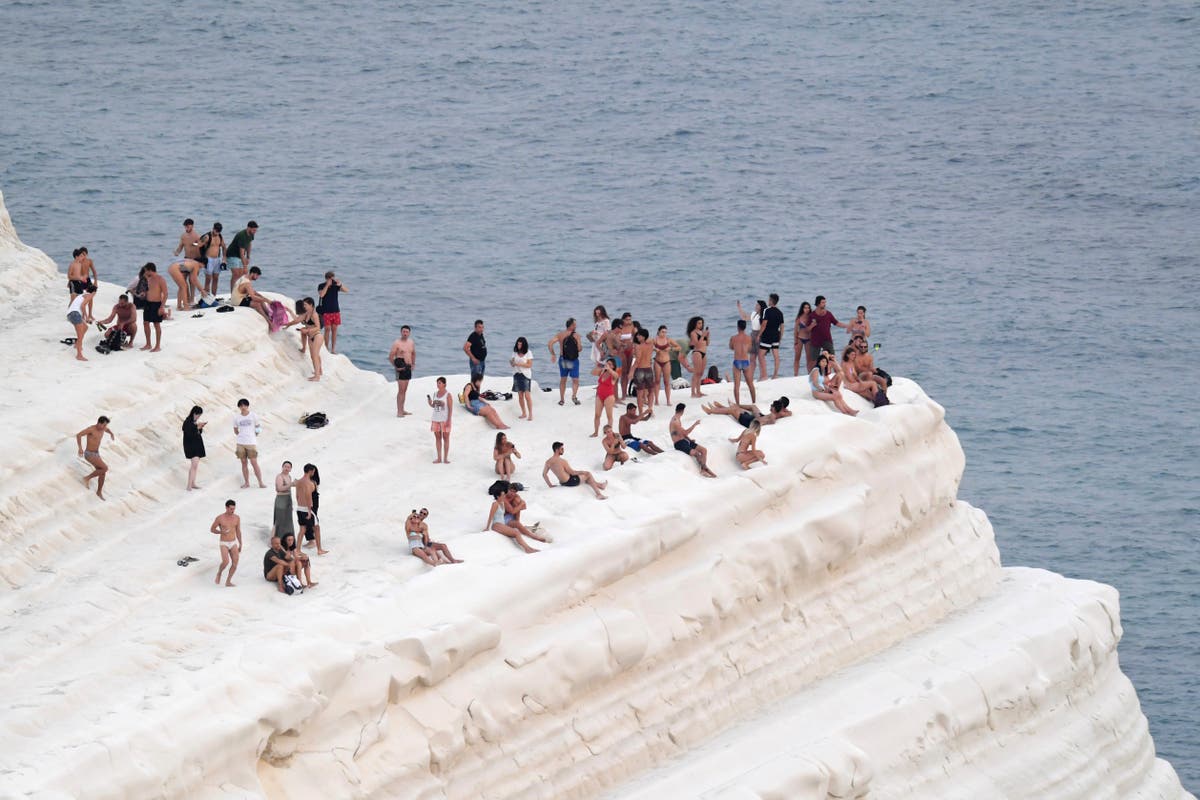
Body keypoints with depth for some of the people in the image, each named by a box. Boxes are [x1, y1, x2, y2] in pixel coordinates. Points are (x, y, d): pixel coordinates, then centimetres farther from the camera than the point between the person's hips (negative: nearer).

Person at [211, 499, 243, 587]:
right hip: (223, 544, -4)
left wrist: (240, 545, 12)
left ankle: (228, 582, 6)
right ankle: (219, 573, 10)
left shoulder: (237, 518, 1)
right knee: (226, 562, -22)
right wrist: (221, 532, -21)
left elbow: (238, 532, 11)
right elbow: (212, 529, -2)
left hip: (233, 543, 4)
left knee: (235, 562, -8)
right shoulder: (220, 518, -11)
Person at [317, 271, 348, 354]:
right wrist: (327, 285, -22)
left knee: (334, 329, 4)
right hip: (326, 312, -3)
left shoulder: (335, 285, 3)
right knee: (327, 329, -4)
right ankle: (327, 349, 2)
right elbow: (321, 294, -20)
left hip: (335, 311, 3)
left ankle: (333, 349, 9)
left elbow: (346, 290, -6)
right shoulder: (321, 286, -3)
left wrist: (340, 284, -23)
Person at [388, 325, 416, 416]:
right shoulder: (397, 343, -11)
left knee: (405, 390, 12)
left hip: (408, 368, 7)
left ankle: (402, 410, 20)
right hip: (401, 368, -7)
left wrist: (413, 364, 14)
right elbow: (390, 357, -13)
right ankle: (399, 411, -10)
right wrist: (396, 366, -16)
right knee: (401, 390, -11)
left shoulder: (411, 343, 10)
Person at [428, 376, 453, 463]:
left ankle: (445, 458, 5)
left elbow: (450, 408, -9)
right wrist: (430, 403, -7)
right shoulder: (435, 394, 8)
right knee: (437, 437, 8)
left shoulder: (447, 395, -8)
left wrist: (449, 420, -14)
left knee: (445, 438, 1)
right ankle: (439, 458, 13)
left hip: (444, 420, -5)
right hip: (436, 419, 5)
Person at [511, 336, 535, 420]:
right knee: (520, 395, 4)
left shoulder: (528, 353, -4)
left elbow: (529, 365, -10)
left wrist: (519, 364, -19)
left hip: (525, 375, -4)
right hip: (517, 375, 4)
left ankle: (530, 414, -7)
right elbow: (513, 364, 9)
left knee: (527, 395, -10)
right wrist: (512, 362, -15)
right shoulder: (515, 353, 8)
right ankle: (524, 413, 14)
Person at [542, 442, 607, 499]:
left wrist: (550, 485, 8)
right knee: (588, 474, 12)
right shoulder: (562, 461, -27)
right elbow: (572, 472, -17)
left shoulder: (548, 462, -6)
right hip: (570, 482, -8)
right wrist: (582, 472, -2)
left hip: (562, 483, 8)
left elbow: (544, 474, -1)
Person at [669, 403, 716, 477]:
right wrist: (695, 424, -15)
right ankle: (705, 469, -11)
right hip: (679, 444, -10)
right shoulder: (675, 421, -18)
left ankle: (703, 469, -6)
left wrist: (690, 439, 10)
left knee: (704, 450, -4)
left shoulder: (677, 419, 14)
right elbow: (685, 432, -23)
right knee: (696, 453, -28)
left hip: (685, 441, 10)